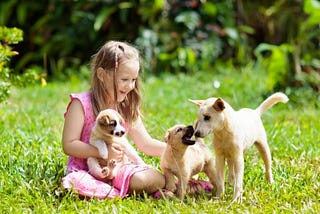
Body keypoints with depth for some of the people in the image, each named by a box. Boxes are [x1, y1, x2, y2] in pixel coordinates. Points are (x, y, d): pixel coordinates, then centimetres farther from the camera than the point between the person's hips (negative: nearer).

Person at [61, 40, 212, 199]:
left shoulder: (127, 109, 9)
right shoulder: (82, 104, -9)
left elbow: (146, 144, 12)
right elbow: (69, 145, -13)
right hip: (85, 170, -4)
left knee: (156, 179, -26)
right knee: (78, 184, -40)